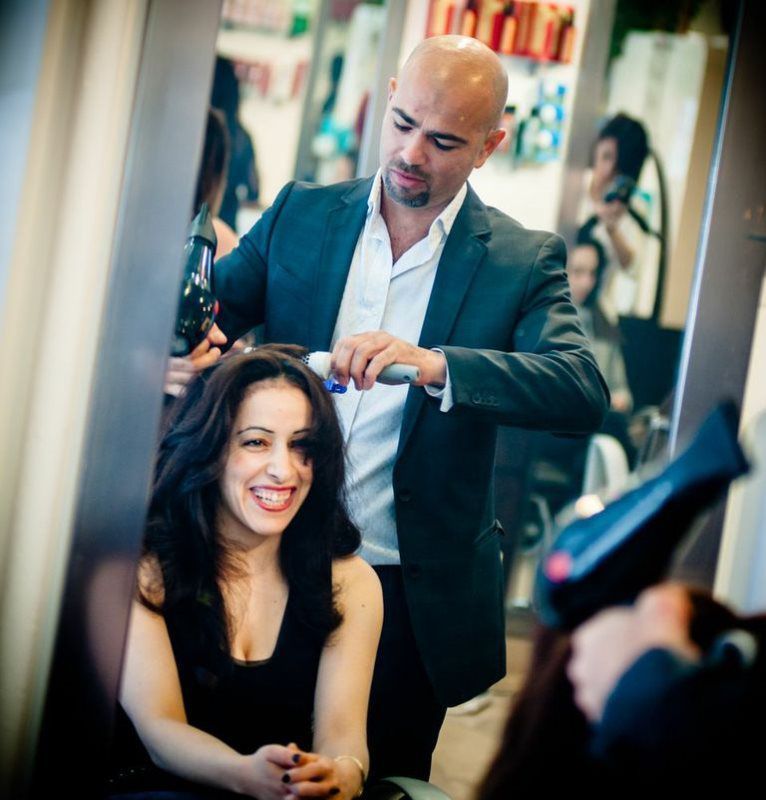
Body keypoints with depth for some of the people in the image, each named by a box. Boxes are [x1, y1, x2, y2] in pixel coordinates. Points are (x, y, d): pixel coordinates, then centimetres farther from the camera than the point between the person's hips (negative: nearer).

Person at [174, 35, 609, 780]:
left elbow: (584, 394, -18)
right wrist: (187, 340, -20)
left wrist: (434, 366, -34)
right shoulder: (301, 214, 3)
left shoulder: (523, 261, -5)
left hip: (414, 600, -2)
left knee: (384, 776, 12)